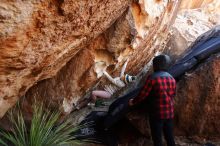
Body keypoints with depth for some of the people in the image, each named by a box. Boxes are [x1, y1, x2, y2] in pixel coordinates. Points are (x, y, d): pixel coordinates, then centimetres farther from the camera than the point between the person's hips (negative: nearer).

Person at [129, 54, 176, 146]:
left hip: (157, 113, -6)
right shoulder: (172, 78, 4)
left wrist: (133, 102, 4)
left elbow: (143, 94, -12)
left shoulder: (152, 78, -16)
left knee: (157, 139, 7)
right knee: (169, 136, 18)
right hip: (169, 113, 6)